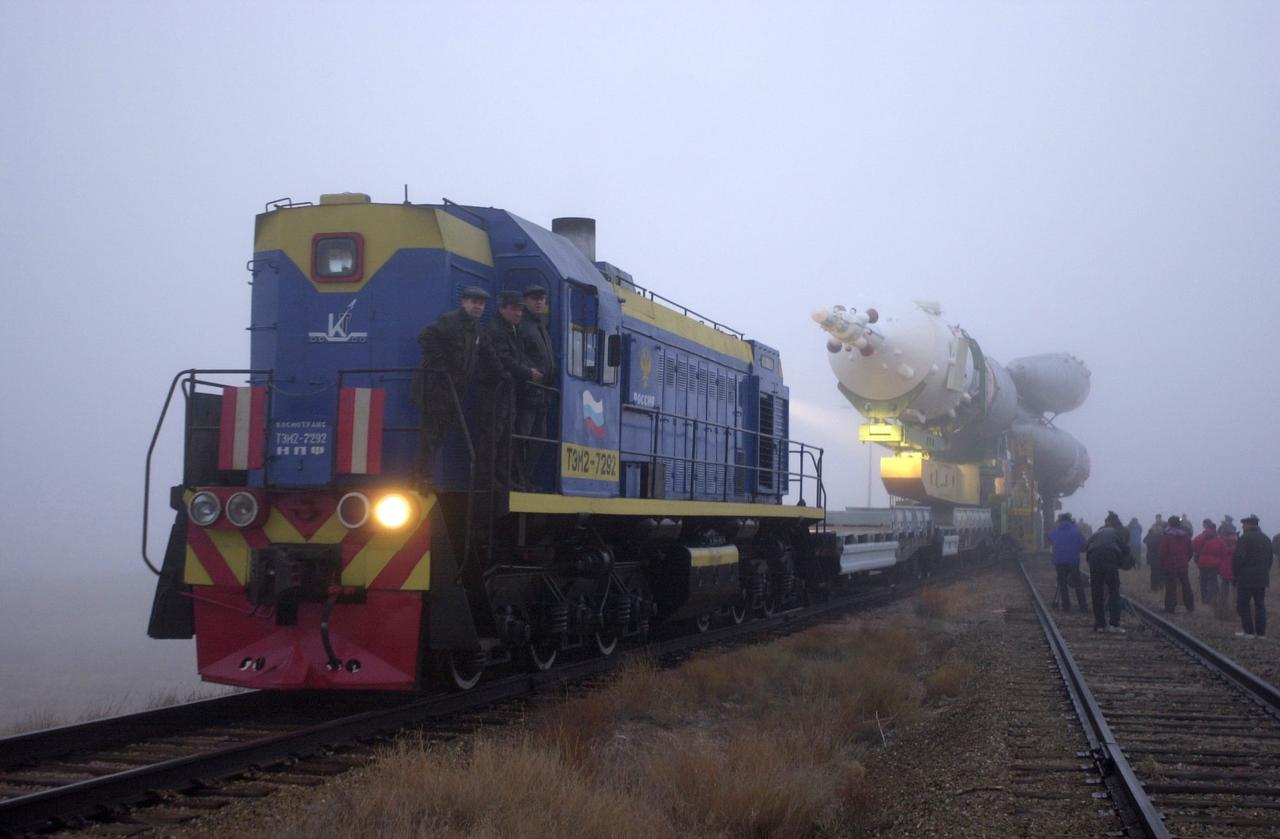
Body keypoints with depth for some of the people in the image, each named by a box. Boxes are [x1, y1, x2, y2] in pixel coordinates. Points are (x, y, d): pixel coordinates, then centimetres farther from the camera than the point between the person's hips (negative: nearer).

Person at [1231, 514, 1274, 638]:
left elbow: (1238, 558, -15)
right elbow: (1269, 559, 17)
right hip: (1262, 578, 7)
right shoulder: (1266, 539, 12)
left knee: (1243, 604, -1)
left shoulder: (1245, 538, -12)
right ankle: (1260, 632, 8)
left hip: (1246, 577, -7)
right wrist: (1265, 572, 20)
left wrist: (1235, 572, -3)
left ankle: (1248, 631, -4)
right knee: (1259, 604, 10)